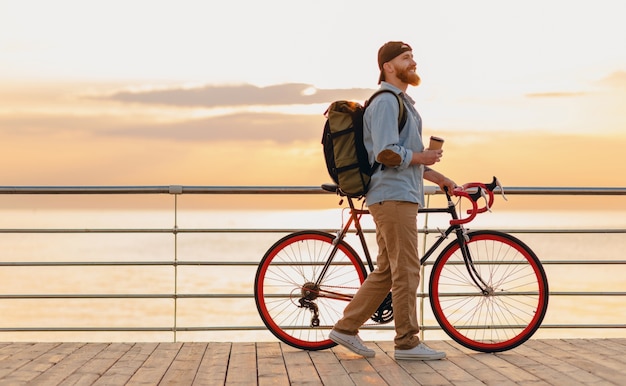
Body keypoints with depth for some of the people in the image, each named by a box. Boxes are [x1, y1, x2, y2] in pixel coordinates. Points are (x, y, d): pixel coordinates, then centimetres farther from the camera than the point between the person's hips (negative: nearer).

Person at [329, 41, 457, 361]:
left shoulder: (401, 101, 23)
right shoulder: (386, 101, -11)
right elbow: (386, 153, -21)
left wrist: (436, 177, 19)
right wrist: (421, 157, -8)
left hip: (401, 195, 10)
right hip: (393, 195, -10)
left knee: (386, 271, 11)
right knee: (406, 271, -7)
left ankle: (346, 328, 16)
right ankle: (407, 342, -2)